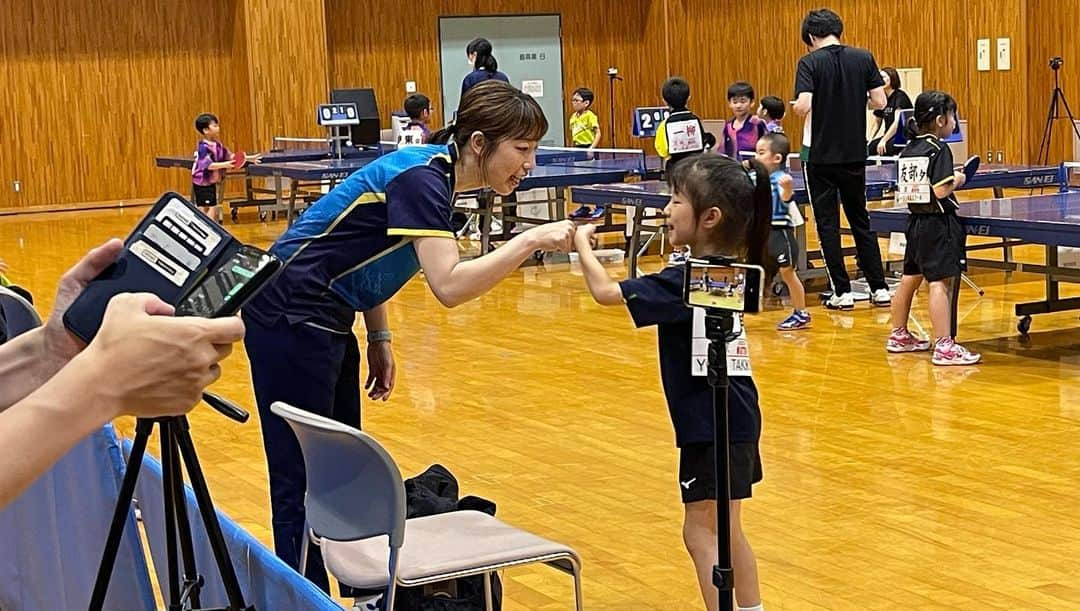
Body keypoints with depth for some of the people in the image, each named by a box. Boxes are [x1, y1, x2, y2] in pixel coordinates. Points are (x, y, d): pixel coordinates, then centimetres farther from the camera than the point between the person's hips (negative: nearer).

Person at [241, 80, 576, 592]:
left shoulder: (434, 173, 8)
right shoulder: (420, 176, -20)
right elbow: (449, 285, -31)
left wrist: (379, 339, 12)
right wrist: (531, 240, -28)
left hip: (322, 323, 10)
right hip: (290, 323, -10)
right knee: (304, 487, -5)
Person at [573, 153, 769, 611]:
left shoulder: (688, 280, -22)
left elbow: (605, 291, -23)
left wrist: (583, 244, -7)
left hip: (713, 424, -9)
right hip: (733, 418, 9)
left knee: (702, 532, -1)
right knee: (725, 531, 20)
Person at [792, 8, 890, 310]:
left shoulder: (810, 63, -9)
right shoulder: (863, 58, 0)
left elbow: (803, 106, -21)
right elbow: (880, 102, -2)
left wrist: (796, 106, 2)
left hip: (820, 156, -4)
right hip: (854, 155, 4)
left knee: (828, 223, 5)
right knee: (861, 220, 16)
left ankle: (842, 292, 5)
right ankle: (879, 288, 15)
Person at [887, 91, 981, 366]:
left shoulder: (907, 151, 9)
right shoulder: (939, 150, -14)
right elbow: (941, 191, -22)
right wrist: (957, 180, -4)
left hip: (915, 221, 9)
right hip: (938, 224, -9)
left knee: (909, 279, 18)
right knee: (941, 283, -10)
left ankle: (899, 336, 30)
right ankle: (944, 346, -14)